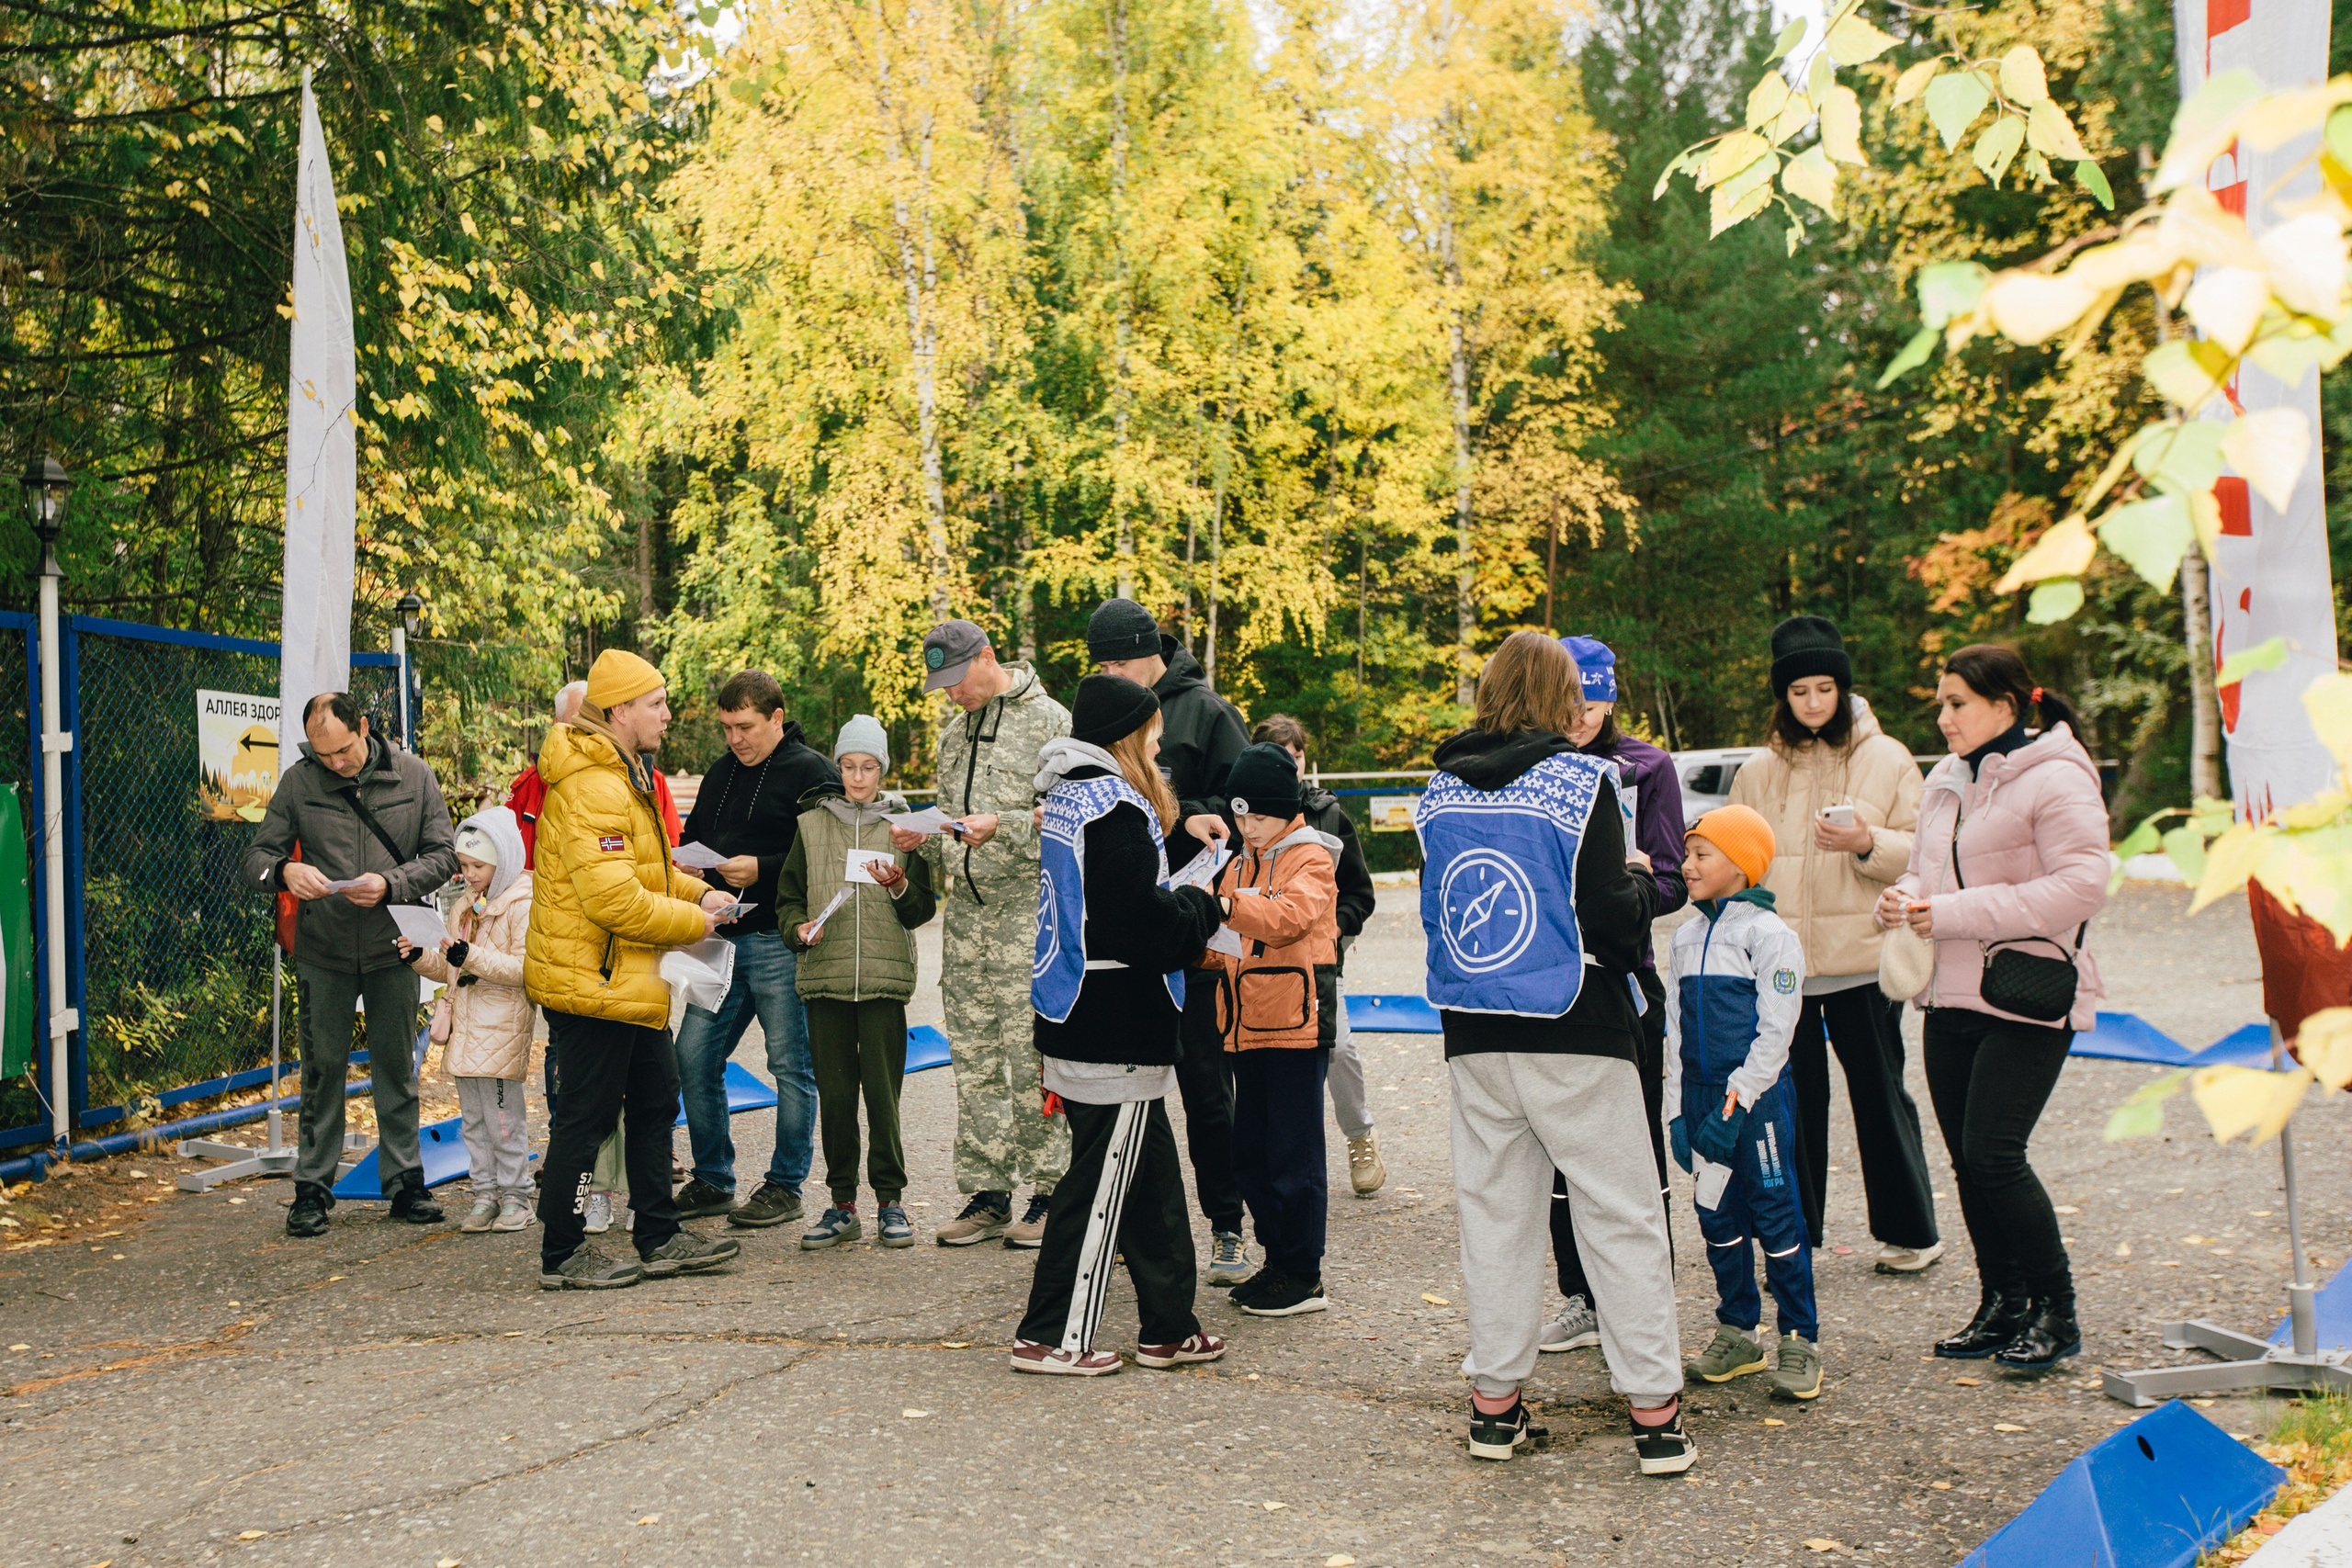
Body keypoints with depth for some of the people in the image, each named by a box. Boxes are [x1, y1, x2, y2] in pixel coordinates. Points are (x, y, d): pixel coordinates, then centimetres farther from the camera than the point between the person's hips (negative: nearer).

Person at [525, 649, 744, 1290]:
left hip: (627, 980, 11)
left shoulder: (626, 775, 15)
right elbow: (614, 896, -28)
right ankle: (562, 1255, 11)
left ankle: (659, 1238, 25)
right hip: (590, 979, -11)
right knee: (587, 1116, -1)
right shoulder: (592, 787, -21)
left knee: (655, 1101, 16)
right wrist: (693, 921, -16)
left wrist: (698, 893, 7)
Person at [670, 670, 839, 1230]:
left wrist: (762, 869, -19)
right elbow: (693, 839, 26)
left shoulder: (812, 773, -6)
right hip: (724, 937, 7)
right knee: (694, 1059, 7)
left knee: (792, 1067, 1)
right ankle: (712, 1181, 21)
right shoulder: (720, 773, 17)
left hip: (780, 943, -7)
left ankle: (785, 1187, 13)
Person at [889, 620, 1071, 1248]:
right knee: (972, 1057, 8)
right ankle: (987, 1195, 16)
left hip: (1029, 908, -7)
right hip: (966, 911, 7)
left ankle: (1048, 1194, 6)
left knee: (1031, 1054, -5)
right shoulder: (952, 734, 19)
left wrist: (1003, 827, -22)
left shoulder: (1048, 720, -4)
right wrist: (922, 840, 4)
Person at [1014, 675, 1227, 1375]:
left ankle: (1169, 1328, 23)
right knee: (1101, 1184, 1)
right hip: (1116, 1034, -10)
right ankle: (1052, 1338, 10)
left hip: (1078, 1023, 10)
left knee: (1151, 1177, 15)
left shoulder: (1068, 797, 13)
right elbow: (1141, 923, -22)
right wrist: (1206, 906, -5)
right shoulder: (1116, 806, -16)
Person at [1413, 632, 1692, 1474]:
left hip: (1475, 1039, 5)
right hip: (1573, 1035, -4)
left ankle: (1494, 1402, 18)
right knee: (1620, 1215, 5)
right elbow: (1612, 921, -14)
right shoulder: (1580, 782, -10)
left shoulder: (1440, 792, 5)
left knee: (1494, 1210, 12)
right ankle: (1655, 1412, 10)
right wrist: (1640, 879, 6)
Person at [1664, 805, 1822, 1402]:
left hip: (1757, 1098, -6)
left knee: (1776, 1218, -2)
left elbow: (1775, 1030, -12)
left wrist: (1735, 1104, -16)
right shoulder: (1687, 936, 12)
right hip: (1702, 1095, 6)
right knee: (1717, 1217, 11)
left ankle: (1800, 1340, 9)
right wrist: (1679, 1110, 8)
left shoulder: (1769, 934, -8)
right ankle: (1736, 1332, 23)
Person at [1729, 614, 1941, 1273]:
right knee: (1793, 1096, 6)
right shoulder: (1759, 769, 10)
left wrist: (1867, 843, -18)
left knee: (1878, 1093, 6)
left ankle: (1908, 1231, 22)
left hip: (1861, 957, -2)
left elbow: (1919, 851, 1)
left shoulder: (1886, 758, 3)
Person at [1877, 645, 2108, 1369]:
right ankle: (2002, 1306, 23)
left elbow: (2081, 886, -18)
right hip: (1950, 996, 8)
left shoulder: (2056, 779, -10)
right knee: (1967, 1157, 9)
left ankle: (2055, 1311, 7)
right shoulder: (1945, 781, 14)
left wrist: (1955, 913, -19)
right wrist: (1905, 900, -2)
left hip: (2025, 997, -7)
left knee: (1994, 1154, -10)